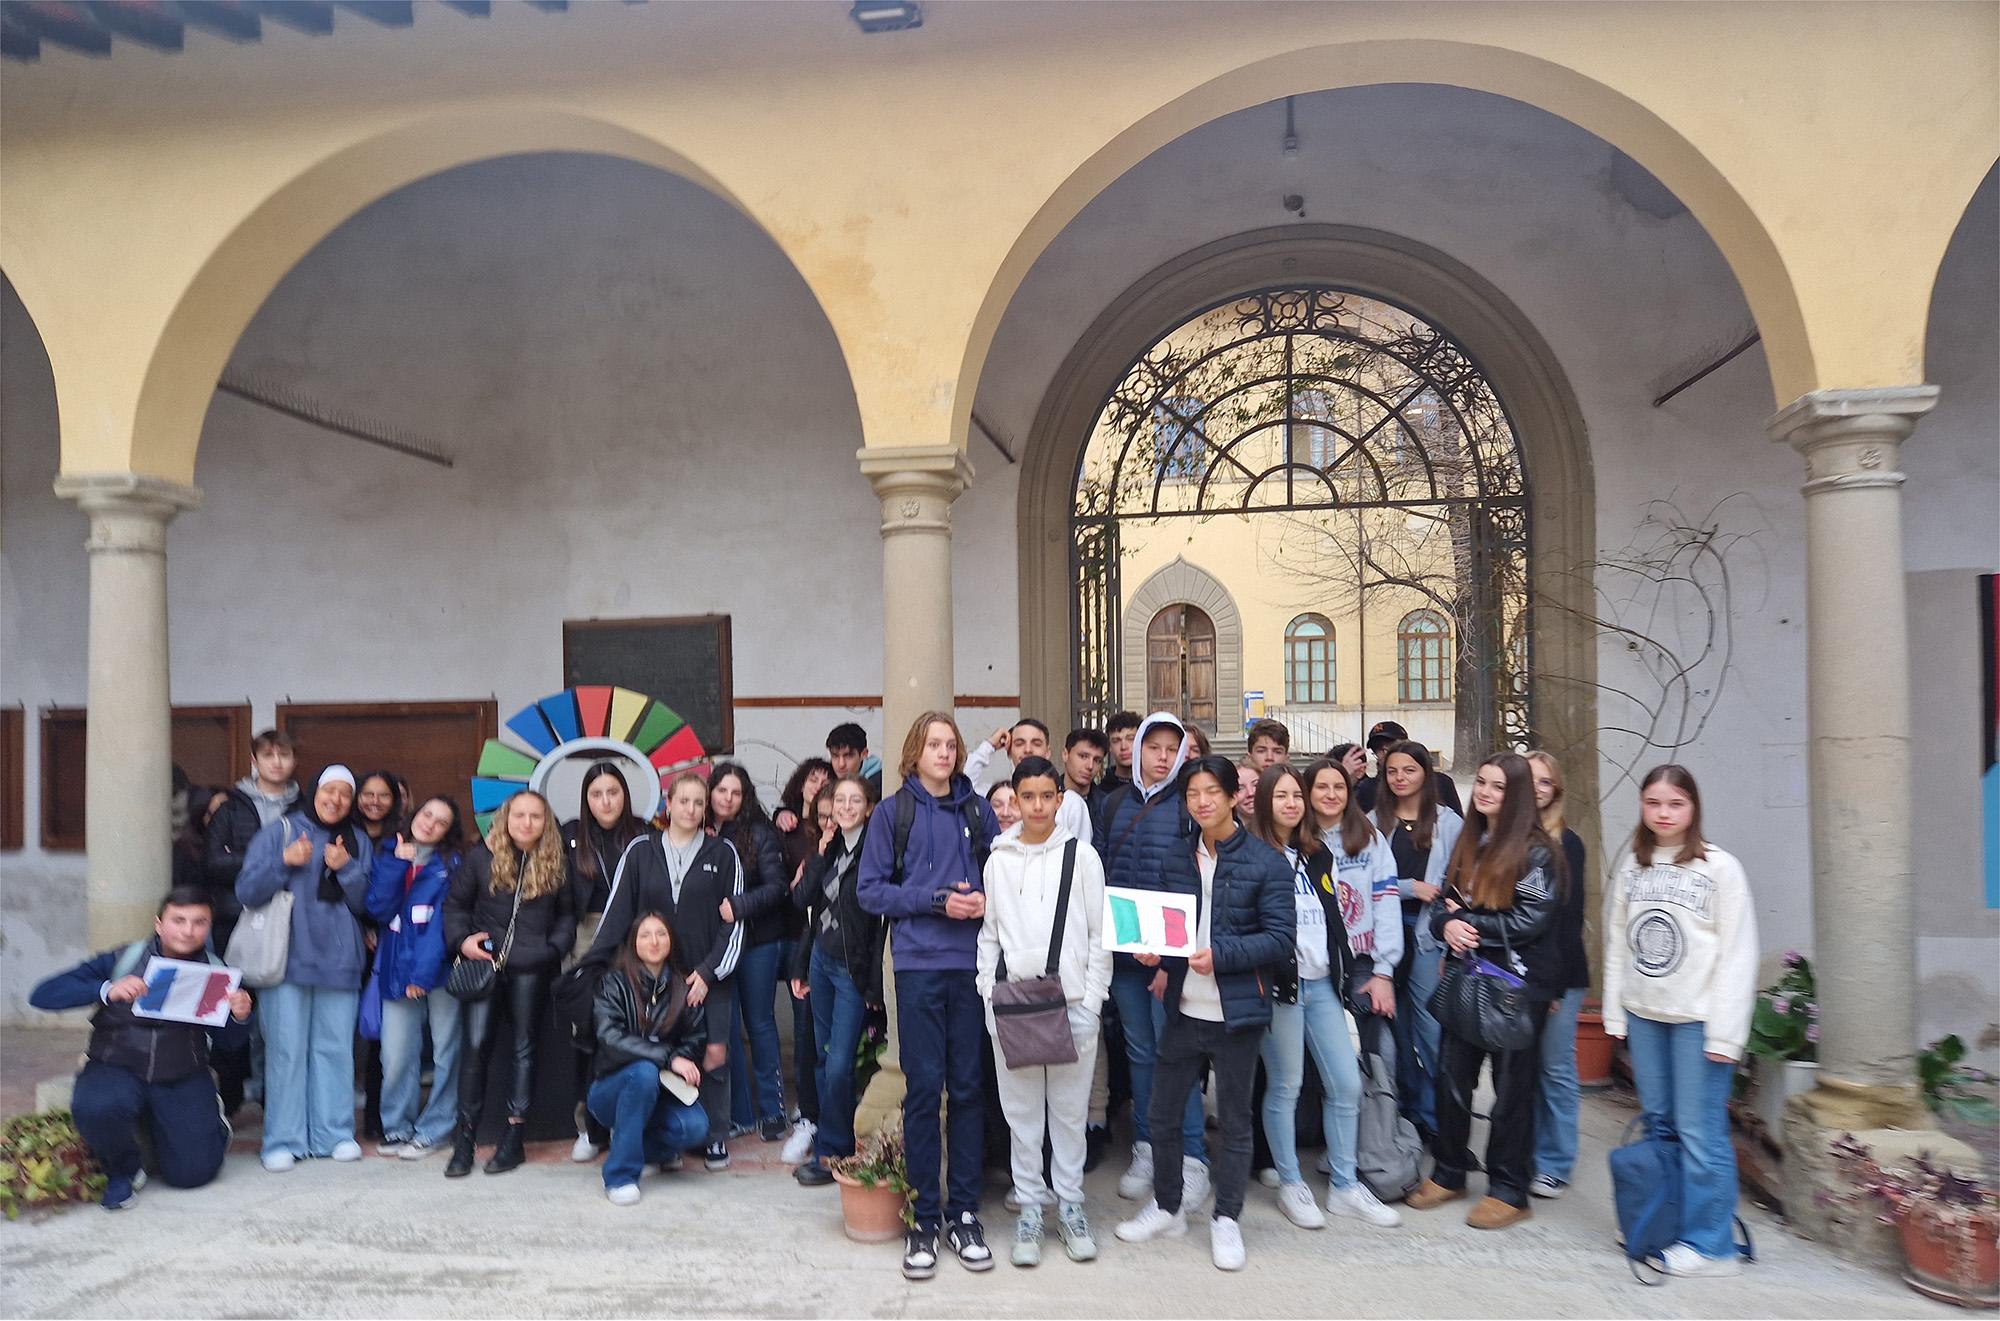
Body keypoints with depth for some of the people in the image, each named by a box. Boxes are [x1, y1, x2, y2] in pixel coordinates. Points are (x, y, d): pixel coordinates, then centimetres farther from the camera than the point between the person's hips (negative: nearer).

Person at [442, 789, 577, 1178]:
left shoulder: (557, 863, 5)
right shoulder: (482, 856, 4)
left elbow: (568, 914, 10)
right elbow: (455, 903, 9)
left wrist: (555, 947, -5)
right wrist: (461, 940, -6)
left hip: (530, 969, 0)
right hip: (485, 963, 0)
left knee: (523, 1048, 7)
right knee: (476, 1044, -7)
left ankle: (515, 1136, 14)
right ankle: (465, 1138, 4)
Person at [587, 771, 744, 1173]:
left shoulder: (722, 853, 0)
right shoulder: (641, 851, 4)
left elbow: (734, 920, -1)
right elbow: (618, 910, 3)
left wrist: (709, 971, -8)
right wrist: (593, 962, -4)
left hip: (709, 976, -1)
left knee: (713, 1054, -4)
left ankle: (715, 1139, 11)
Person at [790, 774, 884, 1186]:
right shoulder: (829, 848, 7)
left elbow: (881, 918, -16)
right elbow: (803, 901, 2)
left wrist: (873, 985, -16)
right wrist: (821, 854, -7)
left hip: (854, 970, -7)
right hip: (821, 961, 7)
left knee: (838, 1066, -6)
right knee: (823, 1059, 14)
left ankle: (830, 1154, 9)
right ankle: (836, 1143, 26)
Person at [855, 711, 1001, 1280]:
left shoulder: (977, 810, 9)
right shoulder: (893, 812, 3)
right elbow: (870, 890, -1)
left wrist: (985, 900, -7)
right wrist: (936, 901, -11)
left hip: (973, 962, 2)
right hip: (918, 963, -2)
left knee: (969, 1086, 6)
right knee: (924, 1087, 1)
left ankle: (963, 1212, 18)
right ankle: (923, 1217, 13)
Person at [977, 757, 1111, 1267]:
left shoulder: (1081, 855, 2)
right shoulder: (999, 859, 7)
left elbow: (1100, 933, 2)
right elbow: (988, 934, 10)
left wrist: (1091, 1003, -4)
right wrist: (990, 998, 1)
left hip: (1072, 1001, -1)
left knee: (1070, 1109, 7)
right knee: (1022, 1111, 7)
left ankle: (1069, 1206, 22)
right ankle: (1030, 1209, 19)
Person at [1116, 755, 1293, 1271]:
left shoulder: (1265, 861, -8)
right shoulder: (1177, 860, 7)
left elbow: (1282, 937, -12)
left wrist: (1221, 955, -22)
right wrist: (1152, 951, -7)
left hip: (1237, 1012, -4)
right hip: (1184, 1010, 4)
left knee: (1234, 1120, 10)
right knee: (1163, 1113, 12)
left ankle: (1226, 1219, 26)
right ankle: (1167, 1205, 32)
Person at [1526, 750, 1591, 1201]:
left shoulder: (1565, 844, -4)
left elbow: (1569, 917, -7)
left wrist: (1555, 982, -11)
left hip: (1557, 974, -3)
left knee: (1555, 1069, 5)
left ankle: (1554, 1164, 15)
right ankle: (1525, 1157, 22)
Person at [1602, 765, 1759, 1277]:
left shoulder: (1720, 868, -6)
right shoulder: (1631, 866, 8)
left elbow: (1738, 953, -8)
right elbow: (1616, 942, 10)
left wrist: (1724, 1032, -12)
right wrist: (1615, 1013, 7)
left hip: (1697, 1018, -5)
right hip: (1643, 1014, 5)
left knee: (1700, 1133, -2)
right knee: (1658, 1124, 13)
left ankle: (1709, 1245, 10)